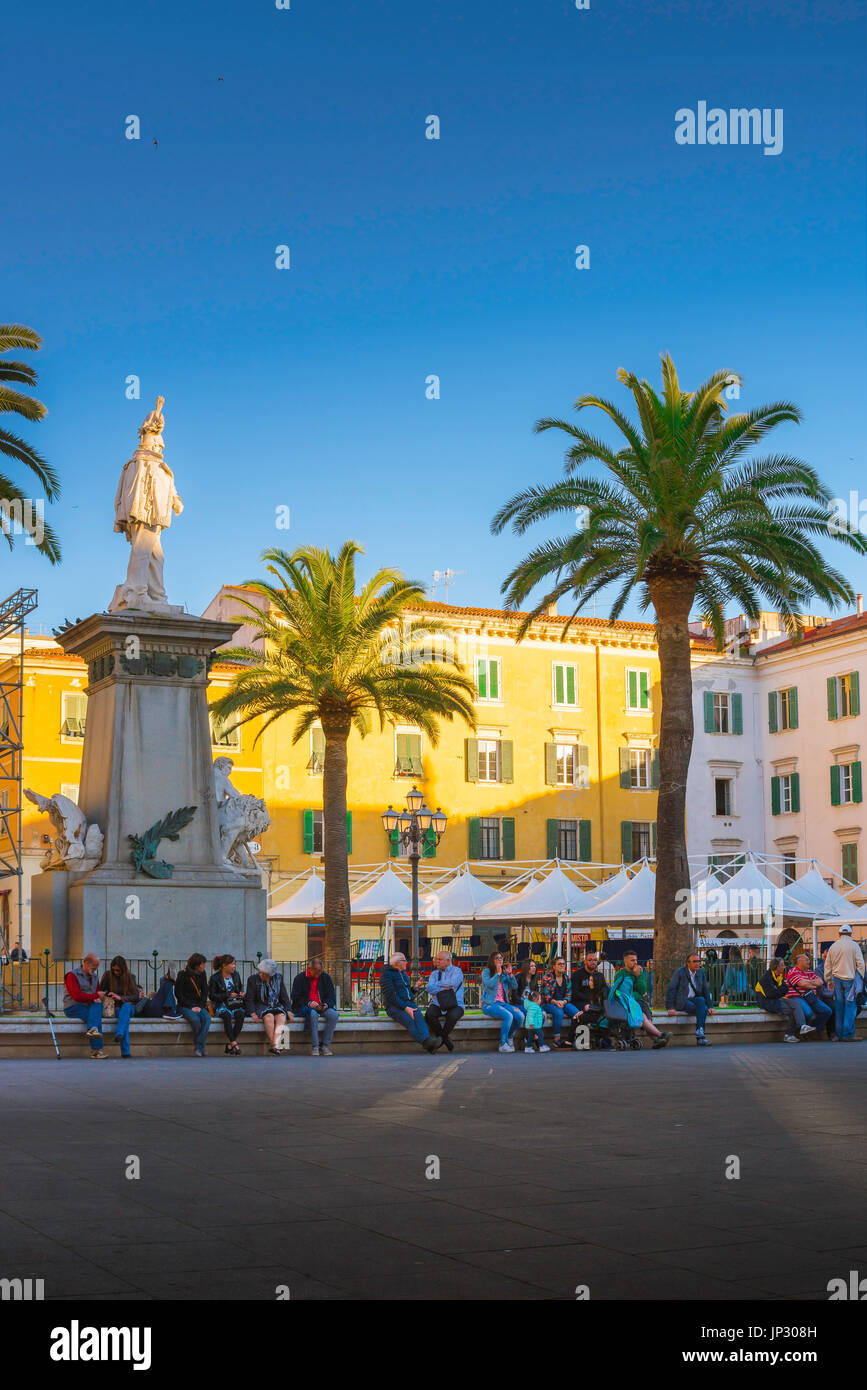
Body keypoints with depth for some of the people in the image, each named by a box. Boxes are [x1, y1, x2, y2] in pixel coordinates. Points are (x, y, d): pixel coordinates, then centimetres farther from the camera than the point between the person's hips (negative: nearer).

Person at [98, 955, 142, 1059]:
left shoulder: (131, 977, 5)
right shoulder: (108, 975, 6)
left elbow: (136, 996, -5)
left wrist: (120, 998, -19)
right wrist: (104, 996, -12)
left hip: (128, 1006, 1)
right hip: (114, 1007, -1)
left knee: (126, 1006, -39)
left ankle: (119, 1034, -58)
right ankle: (125, 1051, -49)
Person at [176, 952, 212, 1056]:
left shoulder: (202, 974, 7)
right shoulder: (183, 974, -6)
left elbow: (204, 992, 11)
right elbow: (178, 994, -6)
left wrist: (200, 1006, -5)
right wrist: (191, 1007, -13)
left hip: (198, 1005, 4)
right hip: (185, 1006, -4)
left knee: (207, 1018, -28)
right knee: (195, 1020, -33)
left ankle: (199, 1047, -32)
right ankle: (199, 1047, -20)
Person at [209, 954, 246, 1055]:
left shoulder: (236, 975, 13)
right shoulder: (215, 978, -2)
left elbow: (240, 987, 29)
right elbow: (211, 996, -6)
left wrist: (241, 993, 5)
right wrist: (228, 995, -12)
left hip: (235, 1005, 4)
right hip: (221, 1006, -4)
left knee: (240, 1014, -30)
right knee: (227, 1015, -38)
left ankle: (229, 1044, -29)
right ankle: (234, 1043, -39)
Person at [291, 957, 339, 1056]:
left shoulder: (326, 977, 10)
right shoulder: (300, 978, 2)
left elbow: (332, 997, 10)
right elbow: (296, 998, -2)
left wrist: (326, 1005, -12)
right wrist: (309, 1003, -18)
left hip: (322, 1007, 3)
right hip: (304, 1007, -3)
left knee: (334, 1015, -27)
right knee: (313, 1014, -38)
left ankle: (325, 1046, -22)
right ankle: (314, 1047, -32)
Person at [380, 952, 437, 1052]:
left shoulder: (403, 974, 23)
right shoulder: (386, 975, -3)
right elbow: (391, 996, -13)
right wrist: (405, 1008, -21)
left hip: (409, 1004, 6)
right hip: (394, 1006, -6)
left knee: (419, 1017, -29)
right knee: (409, 1020, -35)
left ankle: (427, 1041, -52)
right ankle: (426, 1044, -51)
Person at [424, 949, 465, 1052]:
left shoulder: (457, 971, 4)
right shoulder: (434, 973, 16)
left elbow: (453, 983, -16)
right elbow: (430, 988, 0)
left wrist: (437, 984, -2)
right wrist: (444, 988, -12)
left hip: (455, 1005, -3)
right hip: (437, 1004, 3)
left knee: (452, 1016, -37)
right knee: (429, 1014, -29)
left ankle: (441, 1037, -9)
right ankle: (446, 1039, -10)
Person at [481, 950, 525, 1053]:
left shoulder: (504, 974, 15)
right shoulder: (486, 972, 1)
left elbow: (515, 987, 6)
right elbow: (489, 984, -18)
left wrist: (510, 974, -4)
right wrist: (498, 973, -14)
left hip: (503, 1003, 5)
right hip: (490, 1004, -5)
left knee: (520, 1016, -19)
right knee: (508, 1016, -32)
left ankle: (509, 1038, 4)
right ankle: (503, 1044, -21)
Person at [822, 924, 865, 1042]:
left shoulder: (833, 946, 9)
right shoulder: (854, 945, -3)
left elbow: (827, 965, 15)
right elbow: (860, 964, -5)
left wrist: (829, 981, 24)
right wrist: (861, 979, 5)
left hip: (837, 979, 4)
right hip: (850, 979, -4)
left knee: (839, 1007, 7)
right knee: (850, 1006, -4)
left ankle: (839, 1035, 8)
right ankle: (848, 1034, -10)